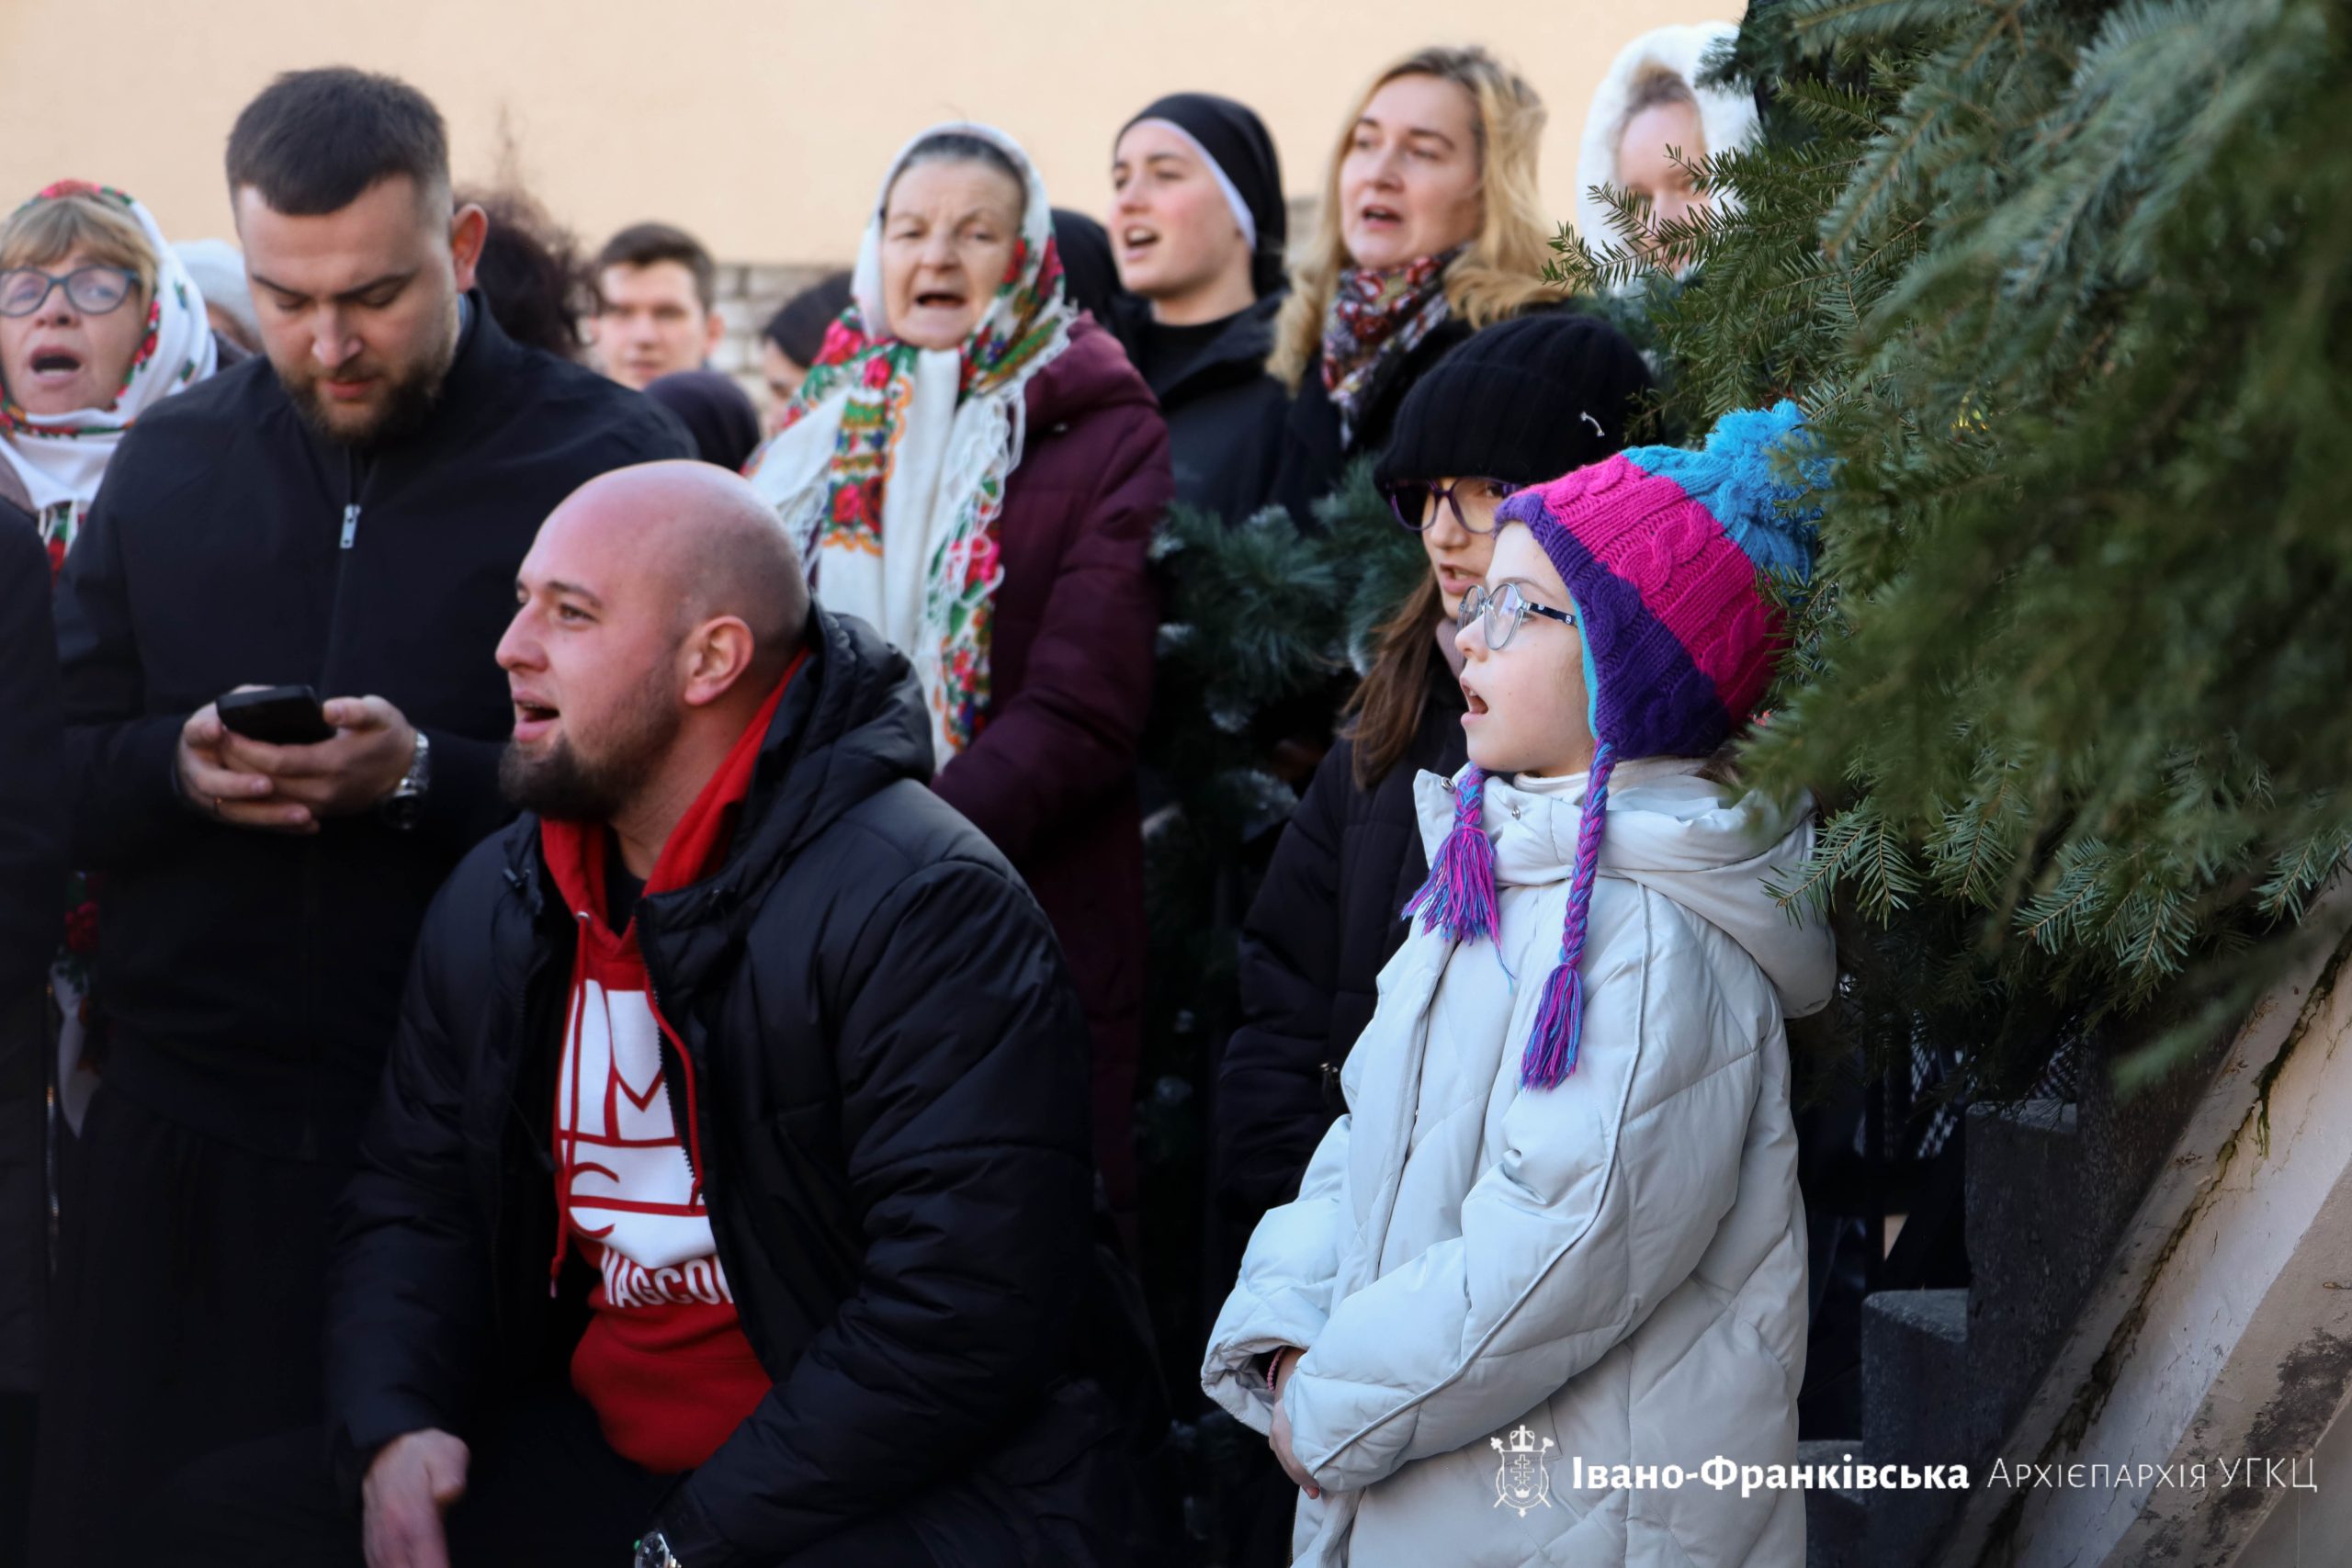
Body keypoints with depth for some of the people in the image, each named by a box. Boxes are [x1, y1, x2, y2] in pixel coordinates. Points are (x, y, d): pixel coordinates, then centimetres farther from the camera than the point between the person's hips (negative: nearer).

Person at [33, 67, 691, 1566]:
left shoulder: (613, 459, -3)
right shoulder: (171, 459, 11)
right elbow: (61, 773, 11)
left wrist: (424, 778, -20)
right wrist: (178, 769, -11)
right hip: (194, 1143, 3)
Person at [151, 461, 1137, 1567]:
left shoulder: (925, 908, -17)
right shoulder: (494, 906, 10)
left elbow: (957, 1307, -22)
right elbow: (414, 1198, 15)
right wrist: (393, 1430, -6)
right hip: (600, 1455, 8)